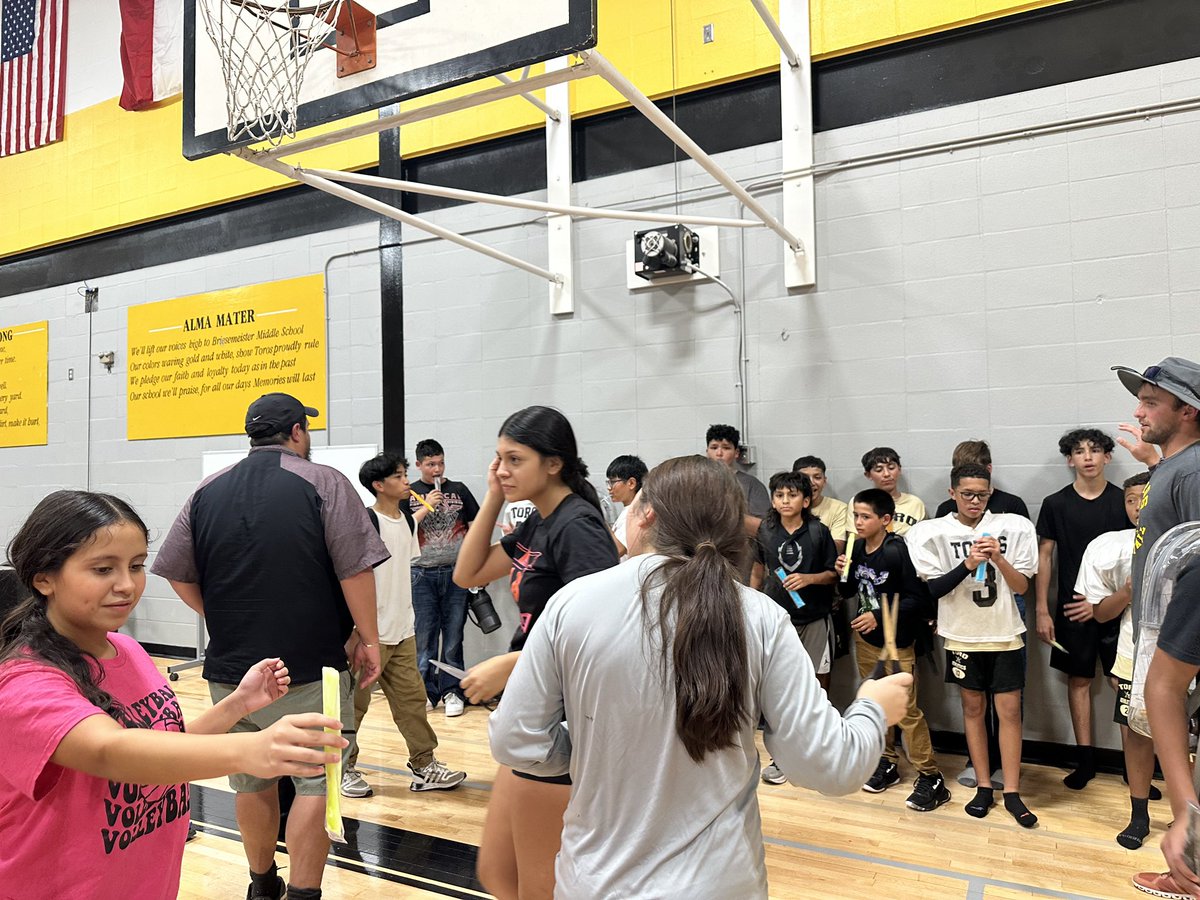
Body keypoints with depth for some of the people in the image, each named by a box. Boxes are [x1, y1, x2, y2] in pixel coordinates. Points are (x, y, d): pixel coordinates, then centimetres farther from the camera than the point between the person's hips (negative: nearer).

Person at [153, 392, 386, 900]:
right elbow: (354, 570, -13)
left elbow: (177, 573, 8)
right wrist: (368, 637, -3)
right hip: (312, 666, -5)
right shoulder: (323, 483, -8)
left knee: (252, 780, 18)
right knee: (317, 781, 4)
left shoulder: (208, 491, 6)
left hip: (232, 667, 5)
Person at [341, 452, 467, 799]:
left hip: (402, 630, 8)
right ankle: (344, 768, 23)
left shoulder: (407, 520, 8)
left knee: (411, 697, 11)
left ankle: (424, 766, 19)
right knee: (354, 702, 7)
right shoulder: (366, 521, -16)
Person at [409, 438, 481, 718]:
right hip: (422, 574, 0)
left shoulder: (459, 490, 7)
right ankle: (427, 692, 17)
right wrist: (426, 507, -11)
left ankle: (451, 692, 13)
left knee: (453, 636, 4)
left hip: (456, 572, 0)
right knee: (425, 636, 5)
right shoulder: (409, 494, 5)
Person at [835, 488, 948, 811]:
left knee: (906, 710, -3)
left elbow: (918, 598, -17)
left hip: (897, 642, -6)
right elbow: (848, 591, 10)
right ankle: (887, 762, 32)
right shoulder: (856, 548, -1)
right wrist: (843, 574, -10)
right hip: (865, 639, 6)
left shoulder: (898, 551, -18)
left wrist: (880, 616, -22)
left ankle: (930, 777, 10)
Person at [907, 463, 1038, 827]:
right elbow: (932, 589, -11)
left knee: (1009, 710, 3)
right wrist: (968, 564, -23)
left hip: (1005, 633, 0)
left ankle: (1012, 792, 14)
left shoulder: (1012, 527, -4)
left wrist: (998, 558, -20)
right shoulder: (934, 532, -7)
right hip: (963, 635, 0)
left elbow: (1022, 586, -3)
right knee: (973, 707, 10)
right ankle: (984, 786, 22)